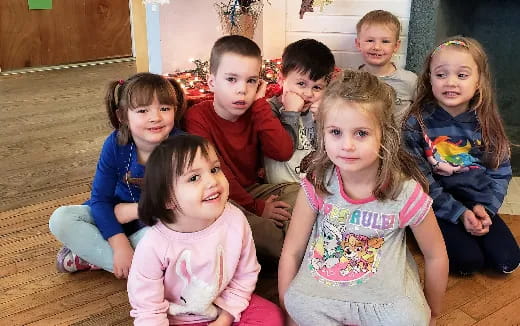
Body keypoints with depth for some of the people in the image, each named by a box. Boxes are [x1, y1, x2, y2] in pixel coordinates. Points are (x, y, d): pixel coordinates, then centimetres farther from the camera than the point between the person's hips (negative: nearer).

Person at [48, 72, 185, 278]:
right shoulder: (115, 144, -15)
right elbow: (100, 198, -15)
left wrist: (130, 210, -18)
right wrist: (120, 244, -28)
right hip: (117, 215, 2)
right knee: (61, 219, -17)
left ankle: (87, 257, -18)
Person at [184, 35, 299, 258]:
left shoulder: (255, 113, 1)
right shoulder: (197, 118, -14)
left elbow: (284, 152, -15)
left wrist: (260, 105, -16)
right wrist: (257, 208, -23)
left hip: (254, 190, 5)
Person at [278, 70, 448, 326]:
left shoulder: (406, 193, -17)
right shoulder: (317, 184, -12)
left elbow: (436, 256, 0)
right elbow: (291, 252, -3)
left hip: (385, 296, -1)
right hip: (320, 293, 1)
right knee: (297, 302, -28)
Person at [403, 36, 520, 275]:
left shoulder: (486, 122, -1)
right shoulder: (417, 123, -12)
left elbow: (500, 171, 4)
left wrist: (486, 207, -12)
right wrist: (459, 213, -18)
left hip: (478, 202, 4)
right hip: (437, 206, -4)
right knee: (469, 260, -20)